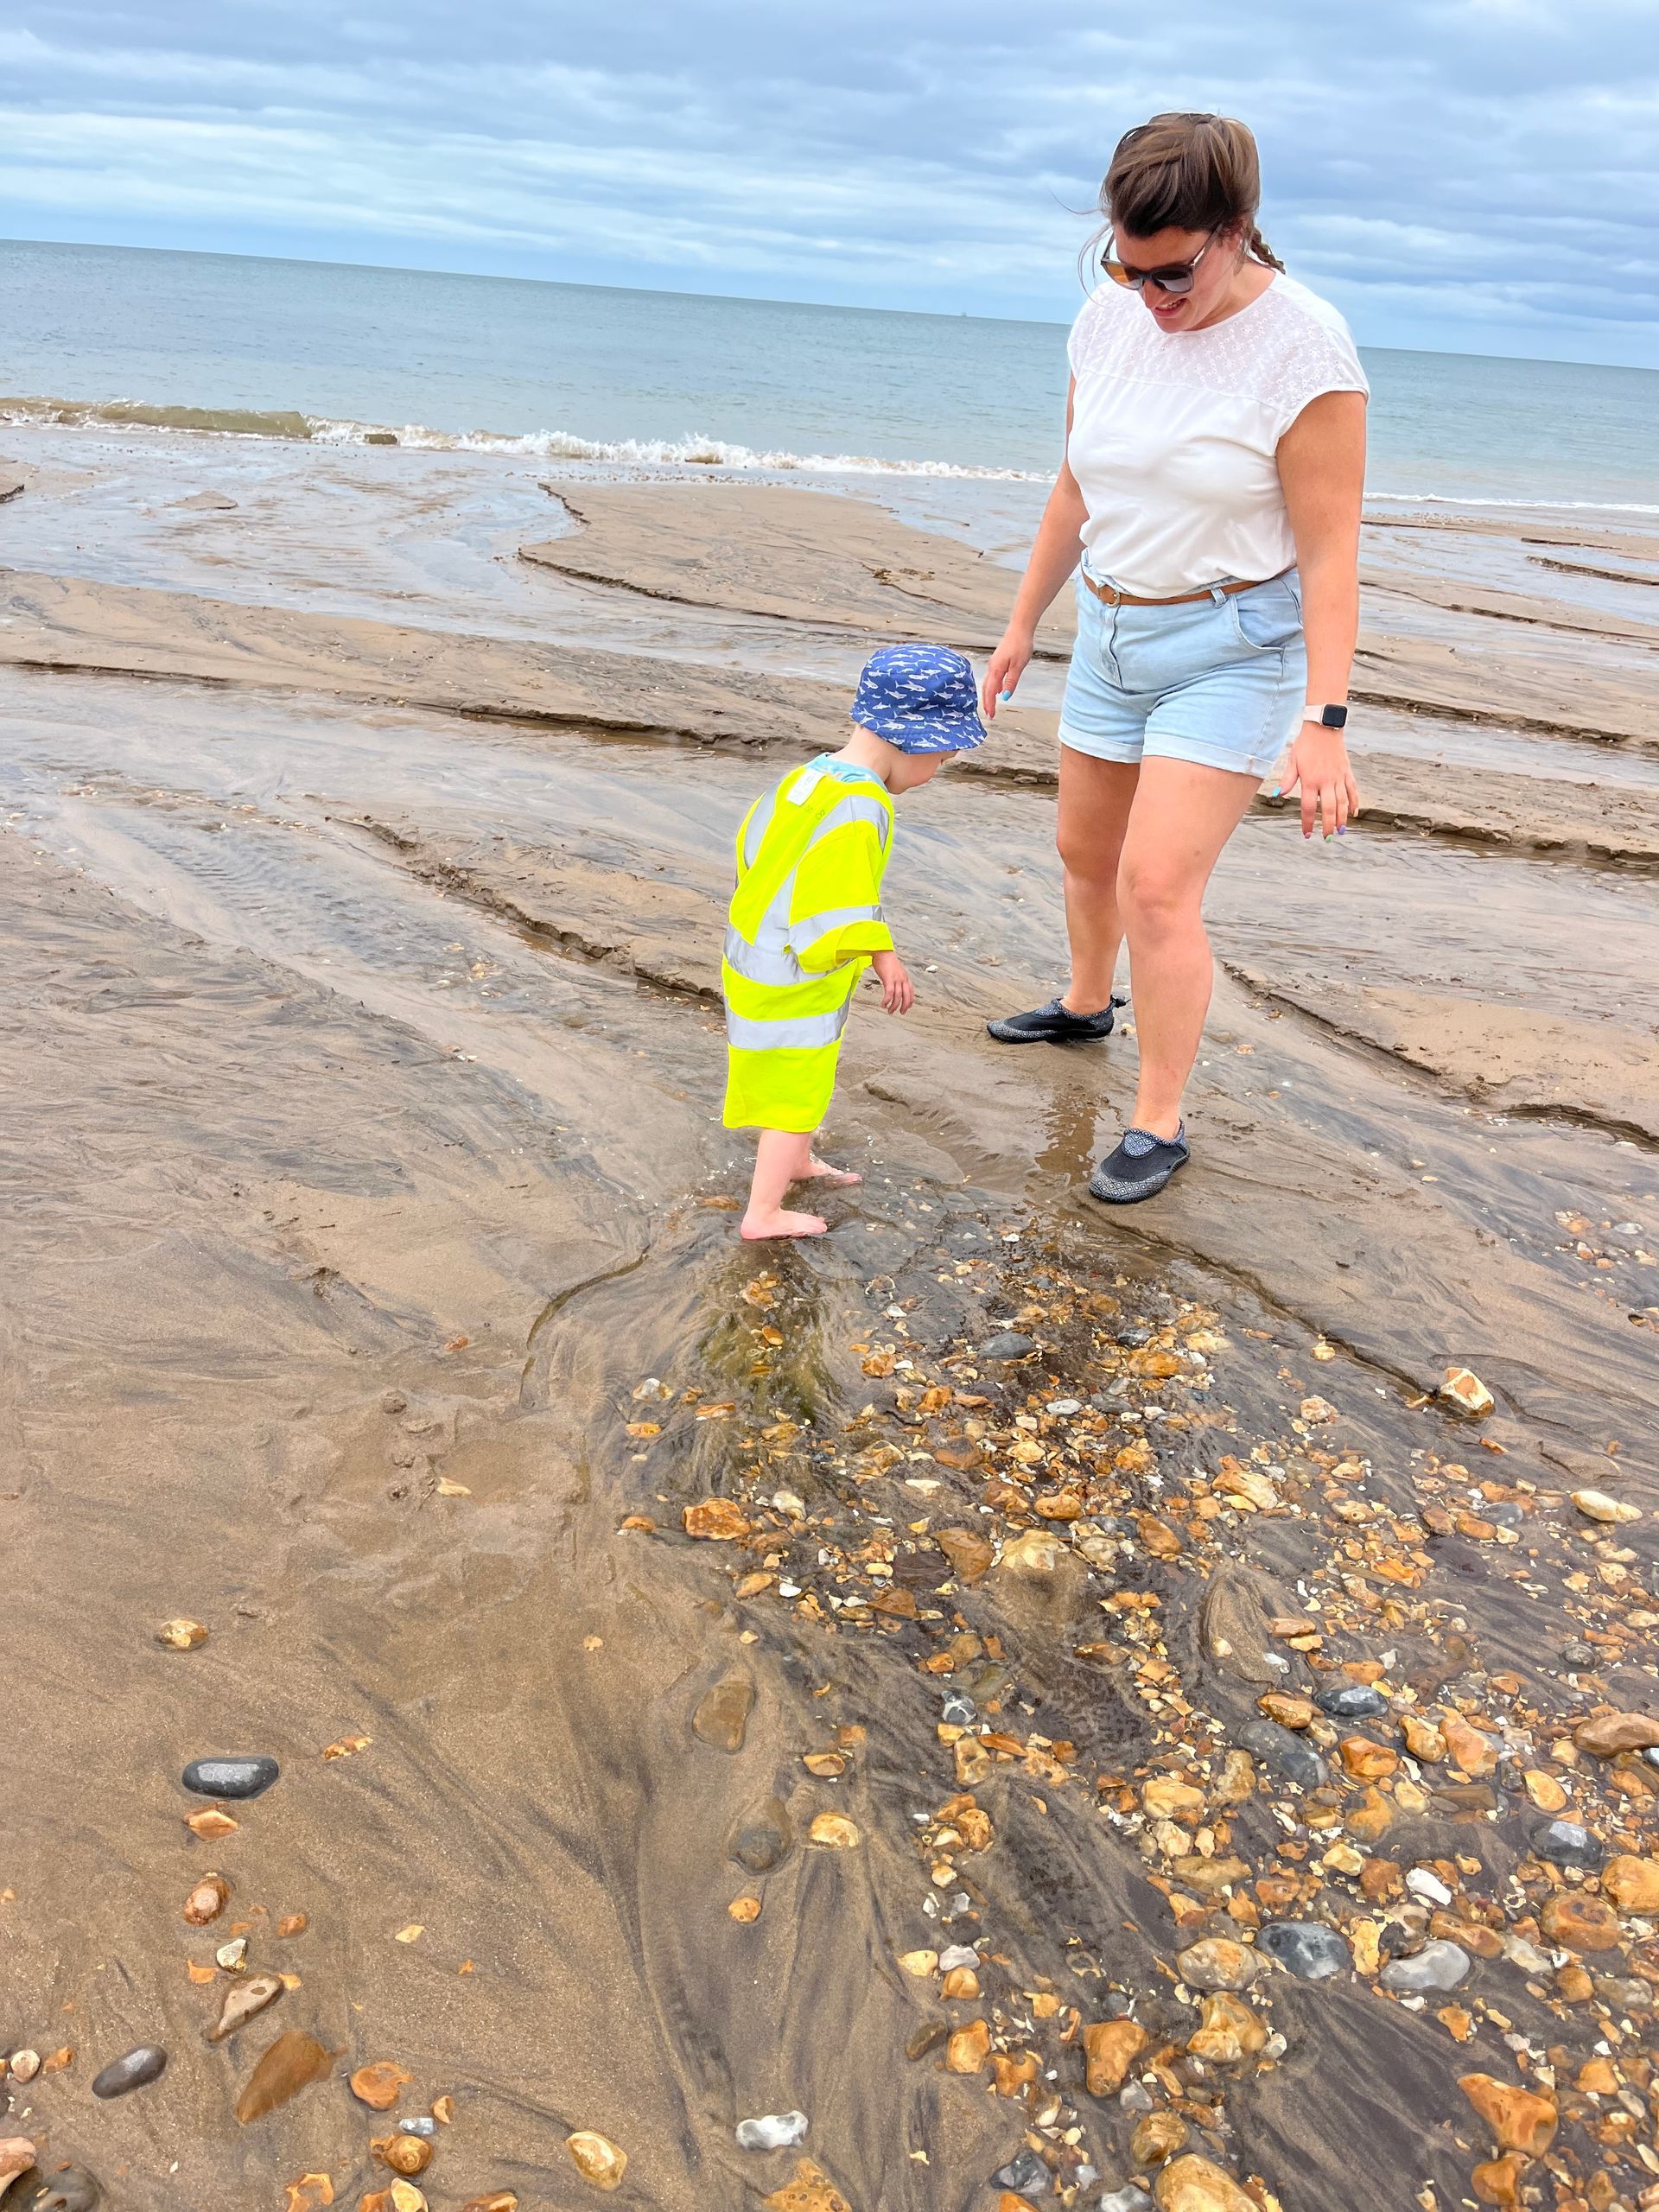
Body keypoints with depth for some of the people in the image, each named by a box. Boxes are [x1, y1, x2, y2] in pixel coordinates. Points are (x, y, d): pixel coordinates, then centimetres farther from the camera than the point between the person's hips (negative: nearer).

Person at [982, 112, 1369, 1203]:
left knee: (1158, 888, -13)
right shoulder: (1109, 318, -2)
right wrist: (1023, 626, 14)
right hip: (1114, 631, 7)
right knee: (1086, 849, 20)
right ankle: (1086, 1005, 48)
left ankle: (1160, 1123, 3)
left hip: (1233, 649, -6)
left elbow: (1330, 551, -19)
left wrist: (1324, 723, -23)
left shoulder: (1304, 346, -19)